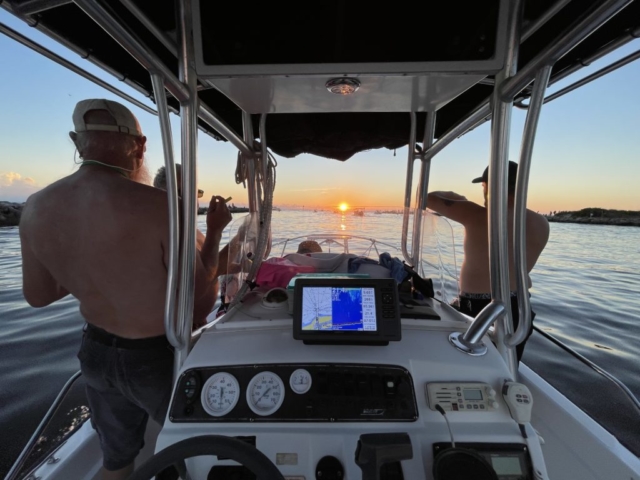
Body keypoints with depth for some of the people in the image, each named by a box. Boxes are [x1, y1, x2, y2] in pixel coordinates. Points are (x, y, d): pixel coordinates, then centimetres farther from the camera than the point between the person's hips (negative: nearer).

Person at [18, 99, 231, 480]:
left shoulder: (37, 208, -9)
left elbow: (37, 295, 4)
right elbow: (200, 289, -20)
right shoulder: (156, 205, -29)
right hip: (157, 357, -5)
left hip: (96, 350, 6)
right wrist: (216, 230, -8)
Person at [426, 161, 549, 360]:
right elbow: (523, 267, 11)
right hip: (518, 307, 5)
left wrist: (451, 195, 11)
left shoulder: (476, 216, -19)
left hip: (477, 308, -5)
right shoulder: (541, 224, -2)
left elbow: (430, 198, -9)